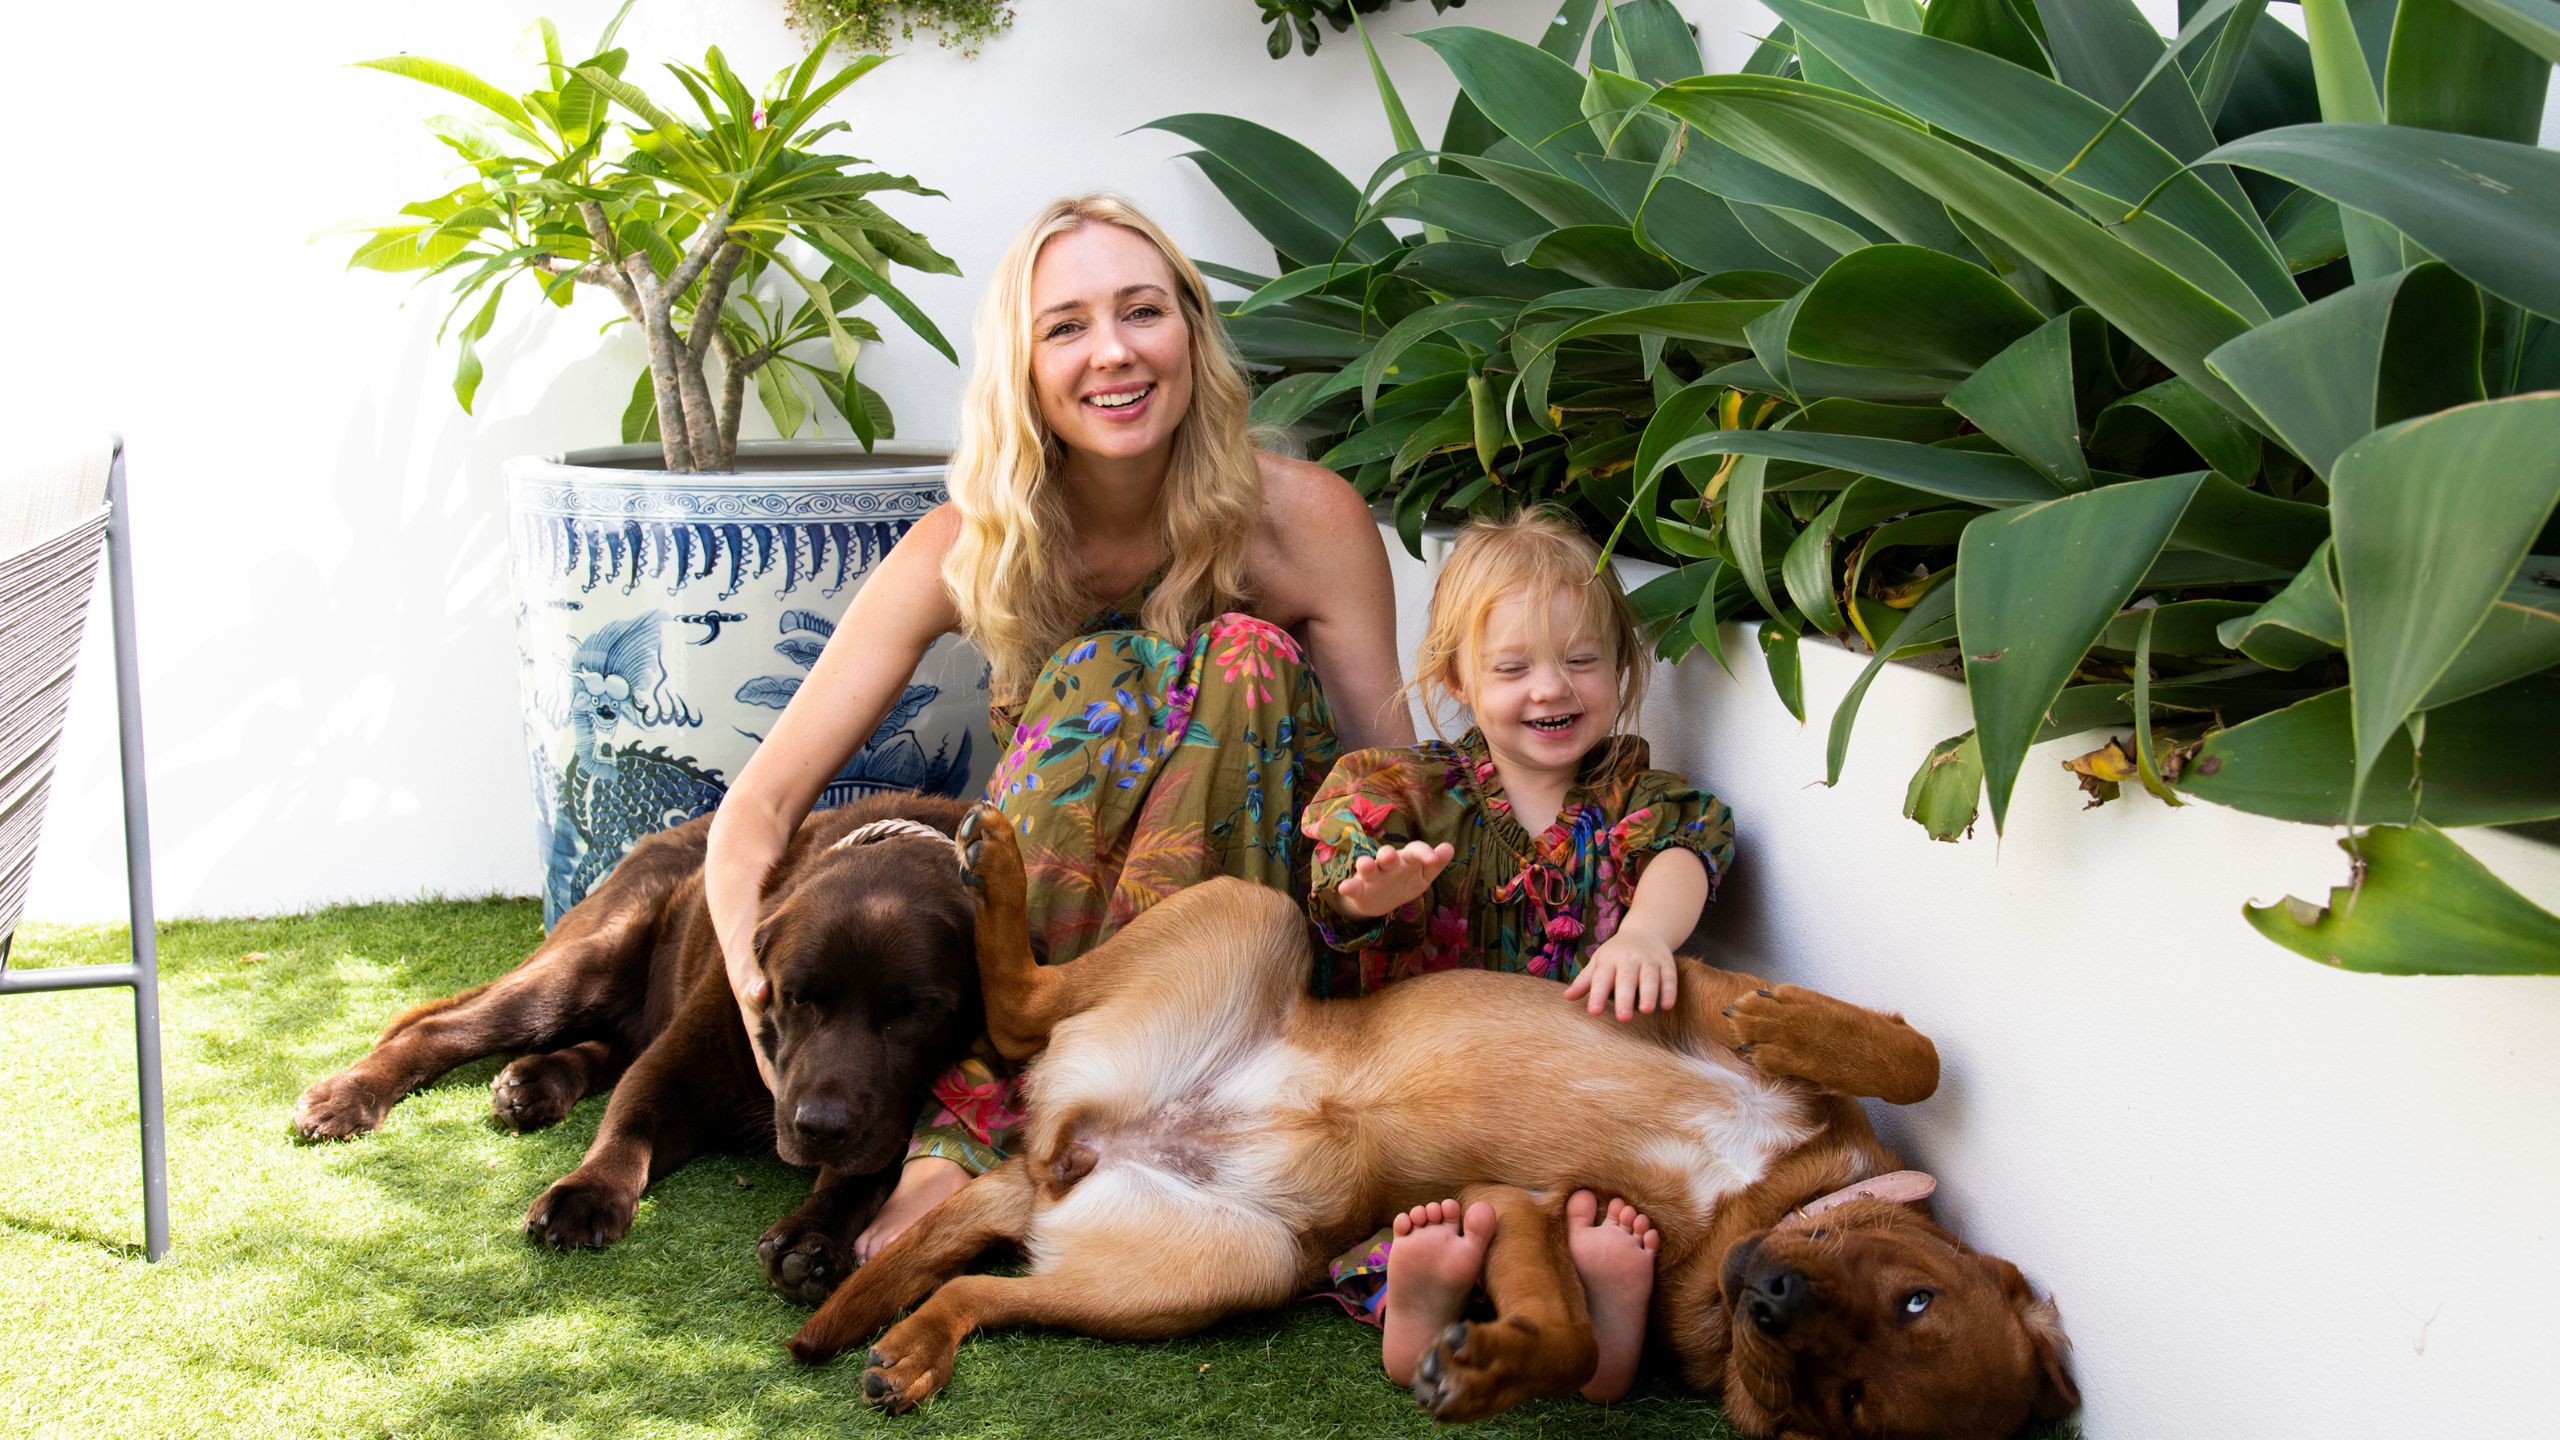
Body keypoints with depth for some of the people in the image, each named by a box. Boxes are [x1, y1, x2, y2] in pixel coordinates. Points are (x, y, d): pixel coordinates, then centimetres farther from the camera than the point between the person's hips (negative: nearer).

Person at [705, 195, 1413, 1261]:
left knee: (1247, 654, -27)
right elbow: (760, 807, -14)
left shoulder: (1304, 519, -14)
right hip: (1050, 922, 0)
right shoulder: (968, 548, -12)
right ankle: (967, 1137, -33)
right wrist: (766, 1001, -34)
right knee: (1096, 680, -27)